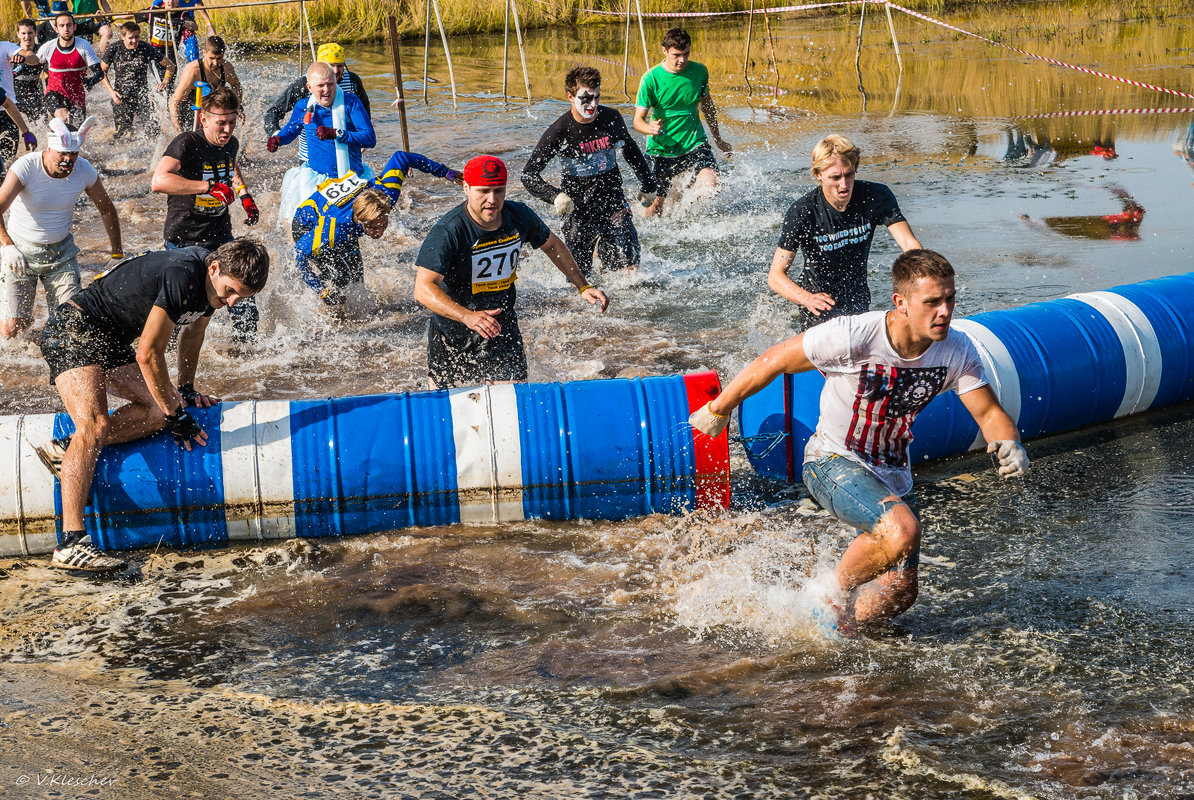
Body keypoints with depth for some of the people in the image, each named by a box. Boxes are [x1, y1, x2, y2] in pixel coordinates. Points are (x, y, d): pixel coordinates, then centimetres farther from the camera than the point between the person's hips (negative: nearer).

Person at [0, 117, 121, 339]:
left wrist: (118, 253, 6)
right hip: (20, 251, -3)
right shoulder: (25, 167, -23)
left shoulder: (85, 171, -11)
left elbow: (106, 209, 6)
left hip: (61, 252, 3)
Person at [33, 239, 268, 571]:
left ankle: (65, 450, -2)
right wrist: (176, 415, -14)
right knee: (95, 425, -27)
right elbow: (148, 354, -23)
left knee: (161, 408, -3)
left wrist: (186, 390, 24)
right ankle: (71, 543, -35)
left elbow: (192, 331, 20)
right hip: (71, 329, -10)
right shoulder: (182, 277, -29)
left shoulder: (213, 281, -1)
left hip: (110, 343, 10)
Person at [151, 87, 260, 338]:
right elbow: (159, 181, -40)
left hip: (221, 237, 6)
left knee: (244, 299, 1)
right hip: (185, 241, -5)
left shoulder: (231, 144, 2)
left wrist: (245, 196, 13)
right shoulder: (187, 144, -21)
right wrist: (210, 187, -42)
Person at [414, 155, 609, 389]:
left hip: (502, 328, 2)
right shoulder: (447, 232, -26)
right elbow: (424, 288, -32)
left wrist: (582, 286, 6)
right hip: (452, 333, -2)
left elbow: (552, 245, 11)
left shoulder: (519, 216, -10)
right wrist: (468, 316, -46)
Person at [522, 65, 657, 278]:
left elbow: (630, 149, 19)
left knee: (628, 269, -6)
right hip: (579, 210, -3)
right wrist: (555, 196, -31)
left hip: (613, 201, 3)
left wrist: (648, 186, 23)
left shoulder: (612, 118, -3)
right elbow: (528, 174, -14)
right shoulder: (559, 133, -15)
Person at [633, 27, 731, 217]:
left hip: (694, 143, 2)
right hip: (662, 148, -2)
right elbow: (638, 120, -13)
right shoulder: (651, 79, -12)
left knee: (710, 185, -23)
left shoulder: (699, 71, -2)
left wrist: (718, 139, 26)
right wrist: (650, 129, -37)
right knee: (656, 204, -1)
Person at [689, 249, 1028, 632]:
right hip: (832, 463, -6)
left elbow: (990, 413, -8)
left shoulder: (957, 352, -14)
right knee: (902, 530, -33)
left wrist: (1009, 445, -32)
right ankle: (831, 594, -6)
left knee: (899, 594, 8)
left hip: (892, 475, 6)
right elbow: (771, 362, -17)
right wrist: (718, 409, -5)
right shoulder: (851, 337, -28)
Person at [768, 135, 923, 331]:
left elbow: (909, 243, -24)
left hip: (858, 300, 4)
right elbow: (775, 276, -26)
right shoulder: (802, 213, -24)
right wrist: (807, 299, -47)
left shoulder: (876, 196, -16)